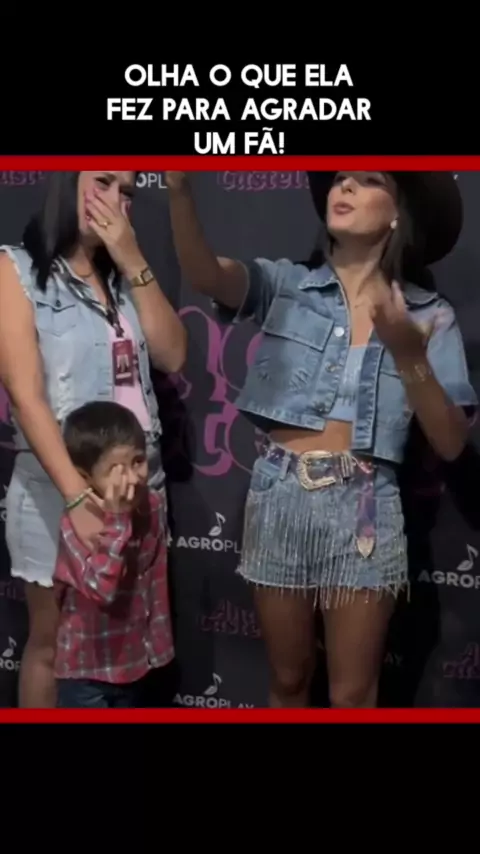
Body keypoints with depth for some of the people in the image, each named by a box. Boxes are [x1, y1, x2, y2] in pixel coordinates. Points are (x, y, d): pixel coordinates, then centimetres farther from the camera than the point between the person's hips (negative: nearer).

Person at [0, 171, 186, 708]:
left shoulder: (122, 275, 12)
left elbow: (172, 356, 1)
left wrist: (133, 261, -6)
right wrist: (78, 497, -25)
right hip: (58, 491, -5)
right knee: (53, 643, 10)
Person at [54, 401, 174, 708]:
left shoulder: (153, 507, -6)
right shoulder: (76, 523, -25)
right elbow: (101, 586, -37)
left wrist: (158, 641, 13)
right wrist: (117, 520, -38)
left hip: (133, 657, 6)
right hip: (87, 665, -6)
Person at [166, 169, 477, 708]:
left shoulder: (430, 315, 1)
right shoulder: (286, 286, 2)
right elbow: (204, 273, -19)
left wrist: (410, 357, -19)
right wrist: (179, 186, -36)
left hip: (363, 508, -1)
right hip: (279, 496, 1)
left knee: (351, 695, 9)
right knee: (288, 681, 16)